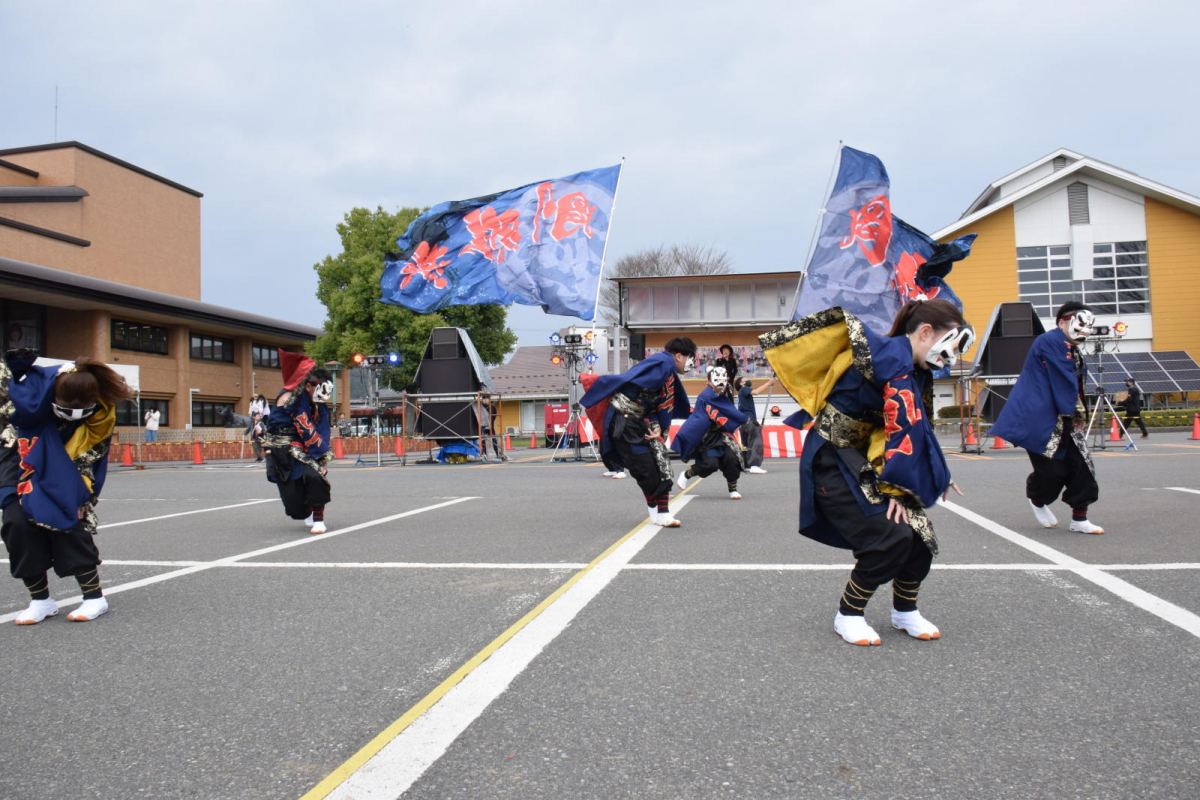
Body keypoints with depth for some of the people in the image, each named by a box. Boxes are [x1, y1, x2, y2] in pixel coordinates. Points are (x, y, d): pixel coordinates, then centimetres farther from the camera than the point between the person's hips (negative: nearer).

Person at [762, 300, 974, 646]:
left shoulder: (916, 372, 9)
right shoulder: (894, 358, -20)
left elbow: (920, 430, 10)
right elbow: (903, 429, -23)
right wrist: (898, 487, -21)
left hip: (864, 459, 9)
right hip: (831, 462, -9)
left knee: (919, 533, 0)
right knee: (890, 537, -16)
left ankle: (906, 612, 24)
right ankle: (848, 615, 5)